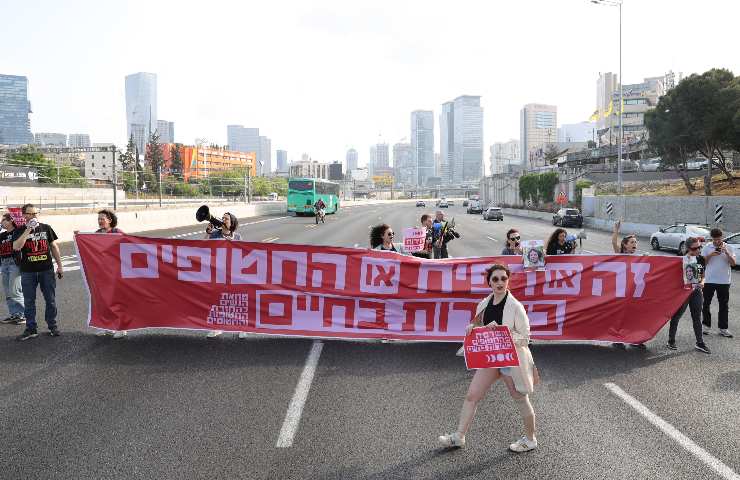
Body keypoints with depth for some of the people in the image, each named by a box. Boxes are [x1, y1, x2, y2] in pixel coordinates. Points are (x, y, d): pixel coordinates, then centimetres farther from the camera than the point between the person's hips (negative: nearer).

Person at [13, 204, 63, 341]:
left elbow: (54, 246, 10)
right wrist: (28, 230, -17)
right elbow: (16, 247, -16)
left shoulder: (46, 228, 6)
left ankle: (52, 326, 16)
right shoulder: (20, 231, 2)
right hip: (28, 272, 0)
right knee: (29, 301, 5)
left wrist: (59, 265, 7)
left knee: (51, 300, 5)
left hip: (47, 270, 1)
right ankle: (31, 329, 14)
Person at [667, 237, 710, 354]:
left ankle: (700, 343, 19)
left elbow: (702, 274, 16)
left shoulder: (701, 259, 5)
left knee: (697, 318, 11)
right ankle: (671, 341, 14)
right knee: (676, 316, 4)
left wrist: (702, 282, -4)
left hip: (696, 292, 5)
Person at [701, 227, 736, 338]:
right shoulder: (707, 247, 0)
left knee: (724, 305, 6)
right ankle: (707, 325, 17)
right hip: (709, 280, 0)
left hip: (724, 281, 0)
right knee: (706, 304, 5)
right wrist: (711, 255, -16)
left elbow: (734, 263, -6)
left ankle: (723, 328, 12)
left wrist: (727, 253, -18)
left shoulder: (728, 248, 1)